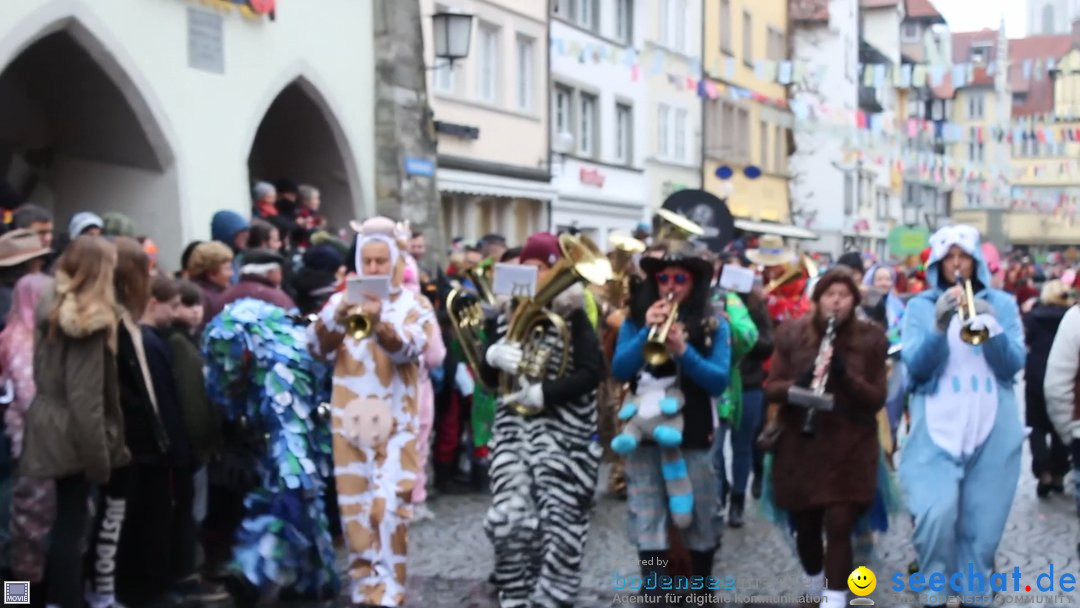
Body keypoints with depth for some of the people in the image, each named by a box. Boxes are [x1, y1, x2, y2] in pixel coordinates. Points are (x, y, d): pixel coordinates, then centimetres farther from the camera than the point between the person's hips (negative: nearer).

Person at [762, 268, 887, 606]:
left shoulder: (870, 338, -1)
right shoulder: (792, 334, 1)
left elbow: (877, 399, -5)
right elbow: (770, 388, -1)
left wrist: (845, 374, -22)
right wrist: (798, 384, -23)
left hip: (849, 449, -2)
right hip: (799, 446, 2)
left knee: (838, 527, -11)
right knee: (804, 528, 12)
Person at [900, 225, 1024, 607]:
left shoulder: (1002, 303, 10)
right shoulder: (920, 306, 6)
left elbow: (1014, 364, 0)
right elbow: (915, 367, -4)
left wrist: (992, 329, -18)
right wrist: (939, 326, -20)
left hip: (993, 431, 2)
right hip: (937, 429, -1)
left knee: (981, 524, 3)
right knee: (936, 514, -17)